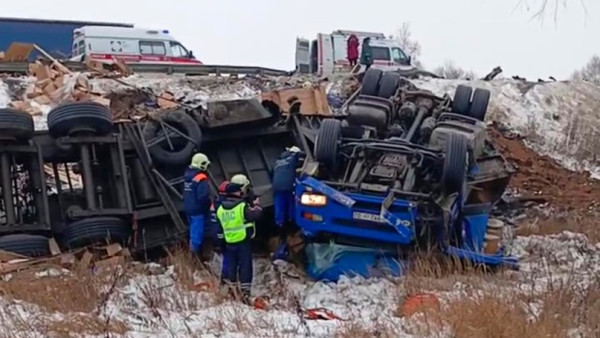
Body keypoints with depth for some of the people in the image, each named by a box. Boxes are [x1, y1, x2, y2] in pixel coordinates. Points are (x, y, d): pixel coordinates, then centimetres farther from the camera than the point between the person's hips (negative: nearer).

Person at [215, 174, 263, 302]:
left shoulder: (221, 207, 4)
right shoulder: (243, 206, -17)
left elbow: (218, 223, 12)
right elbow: (256, 214, -18)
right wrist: (256, 205, -1)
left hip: (229, 242, 6)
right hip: (243, 241, -6)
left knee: (231, 265, 16)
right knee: (245, 266, 0)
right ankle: (245, 292, -3)